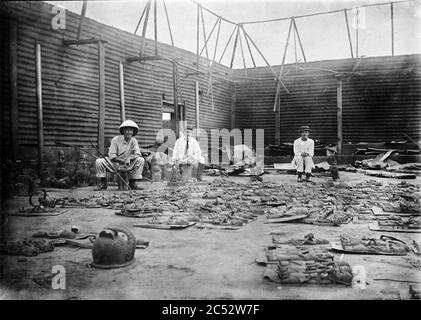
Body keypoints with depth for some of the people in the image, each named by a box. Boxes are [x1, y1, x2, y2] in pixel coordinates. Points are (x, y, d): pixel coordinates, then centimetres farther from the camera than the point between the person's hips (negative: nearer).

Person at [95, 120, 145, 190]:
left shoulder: (133, 141, -1)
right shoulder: (116, 139, -9)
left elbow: (138, 154, -11)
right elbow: (112, 156, -13)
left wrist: (129, 158, -32)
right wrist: (124, 161, -27)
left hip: (128, 165, 2)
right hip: (115, 164, -1)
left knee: (141, 160, -22)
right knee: (99, 161, -24)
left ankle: (132, 182, -11)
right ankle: (103, 183, -6)